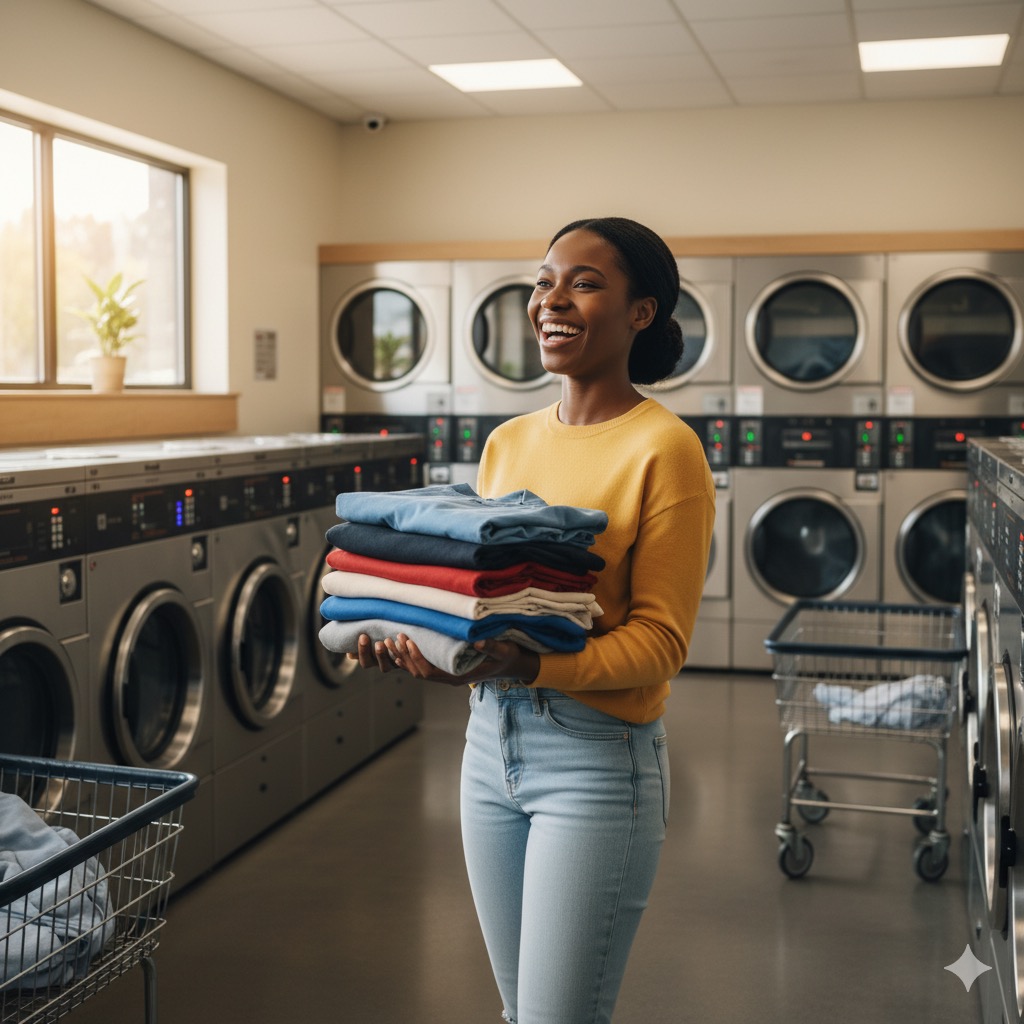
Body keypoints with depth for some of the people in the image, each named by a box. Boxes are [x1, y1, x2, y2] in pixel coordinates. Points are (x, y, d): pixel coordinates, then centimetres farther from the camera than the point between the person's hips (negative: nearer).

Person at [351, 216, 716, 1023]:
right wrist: (409, 637, -6)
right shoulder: (508, 443, 9)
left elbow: (660, 640, -16)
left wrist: (528, 663, -30)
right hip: (491, 739, 7)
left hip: (597, 757, -7)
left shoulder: (664, 449, -12)